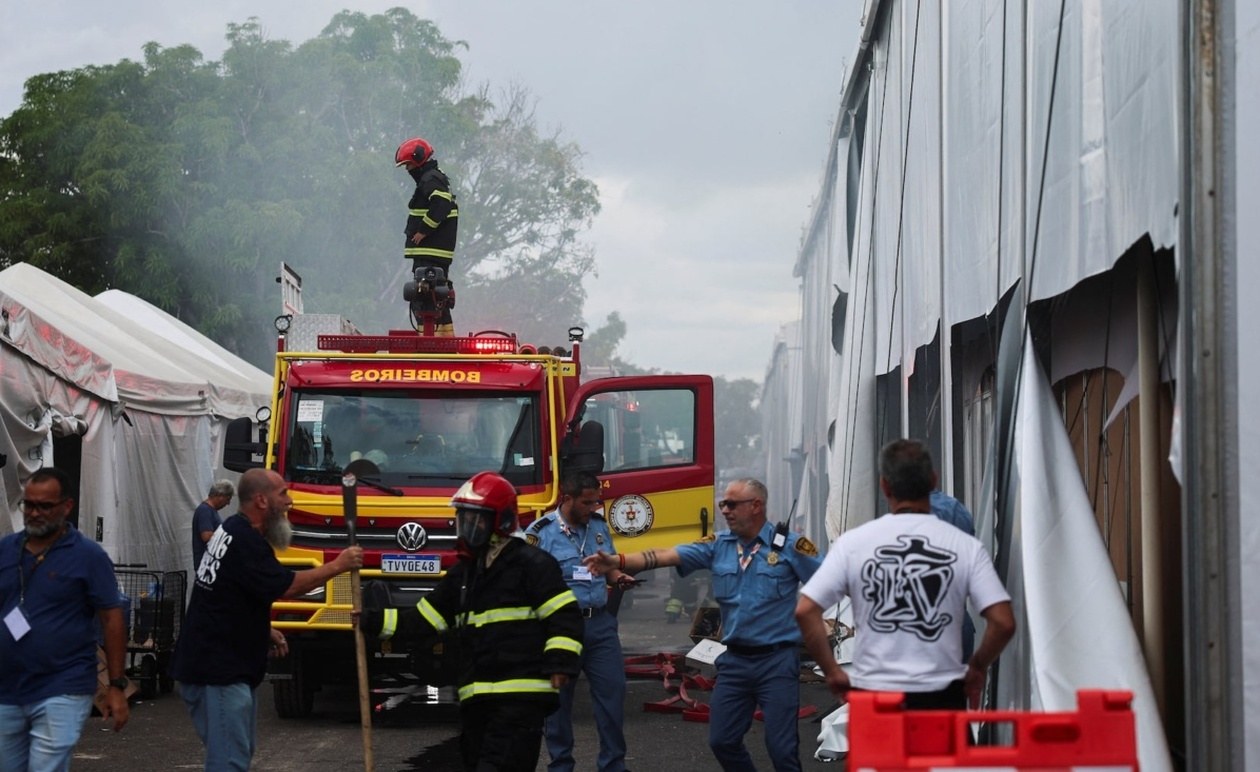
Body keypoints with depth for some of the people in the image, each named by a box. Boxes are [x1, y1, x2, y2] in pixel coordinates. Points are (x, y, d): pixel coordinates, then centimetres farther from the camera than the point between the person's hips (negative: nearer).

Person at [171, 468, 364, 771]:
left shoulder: (233, 530, 14)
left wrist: (264, 631, 13)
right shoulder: (245, 541, -20)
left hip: (227, 666, 11)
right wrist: (338, 565, -11)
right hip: (217, 670, -11)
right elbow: (287, 586, -20)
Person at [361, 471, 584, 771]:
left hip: (521, 695, -8)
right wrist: (377, 620, 6)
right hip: (476, 698, 8)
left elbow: (564, 615, -9)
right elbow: (423, 619, 18)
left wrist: (560, 662, -19)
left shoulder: (531, 564, -4)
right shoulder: (462, 573, 18)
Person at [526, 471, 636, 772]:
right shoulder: (540, 532, -8)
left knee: (613, 688, 2)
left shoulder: (599, 525, 9)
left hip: (600, 623, 5)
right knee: (558, 697, 6)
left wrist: (618, 577, -1)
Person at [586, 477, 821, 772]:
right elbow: (666, 556, -4)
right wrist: (618, 561, -16)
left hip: (777, 661, -5)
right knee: (722, 740, 9)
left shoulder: (790, 545, -7)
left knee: (781, 747, -5)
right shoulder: (718, 546, 4)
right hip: (734, 660, 5)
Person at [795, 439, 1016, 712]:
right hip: (942, 696, 0)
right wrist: (976, 668, 8)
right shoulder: (966, 546, -3)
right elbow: (1003, 622, -8)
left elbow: (805, 611, -6)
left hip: (873, 691, 0)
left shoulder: (853, 543, -2)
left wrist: (833, 672, 4)